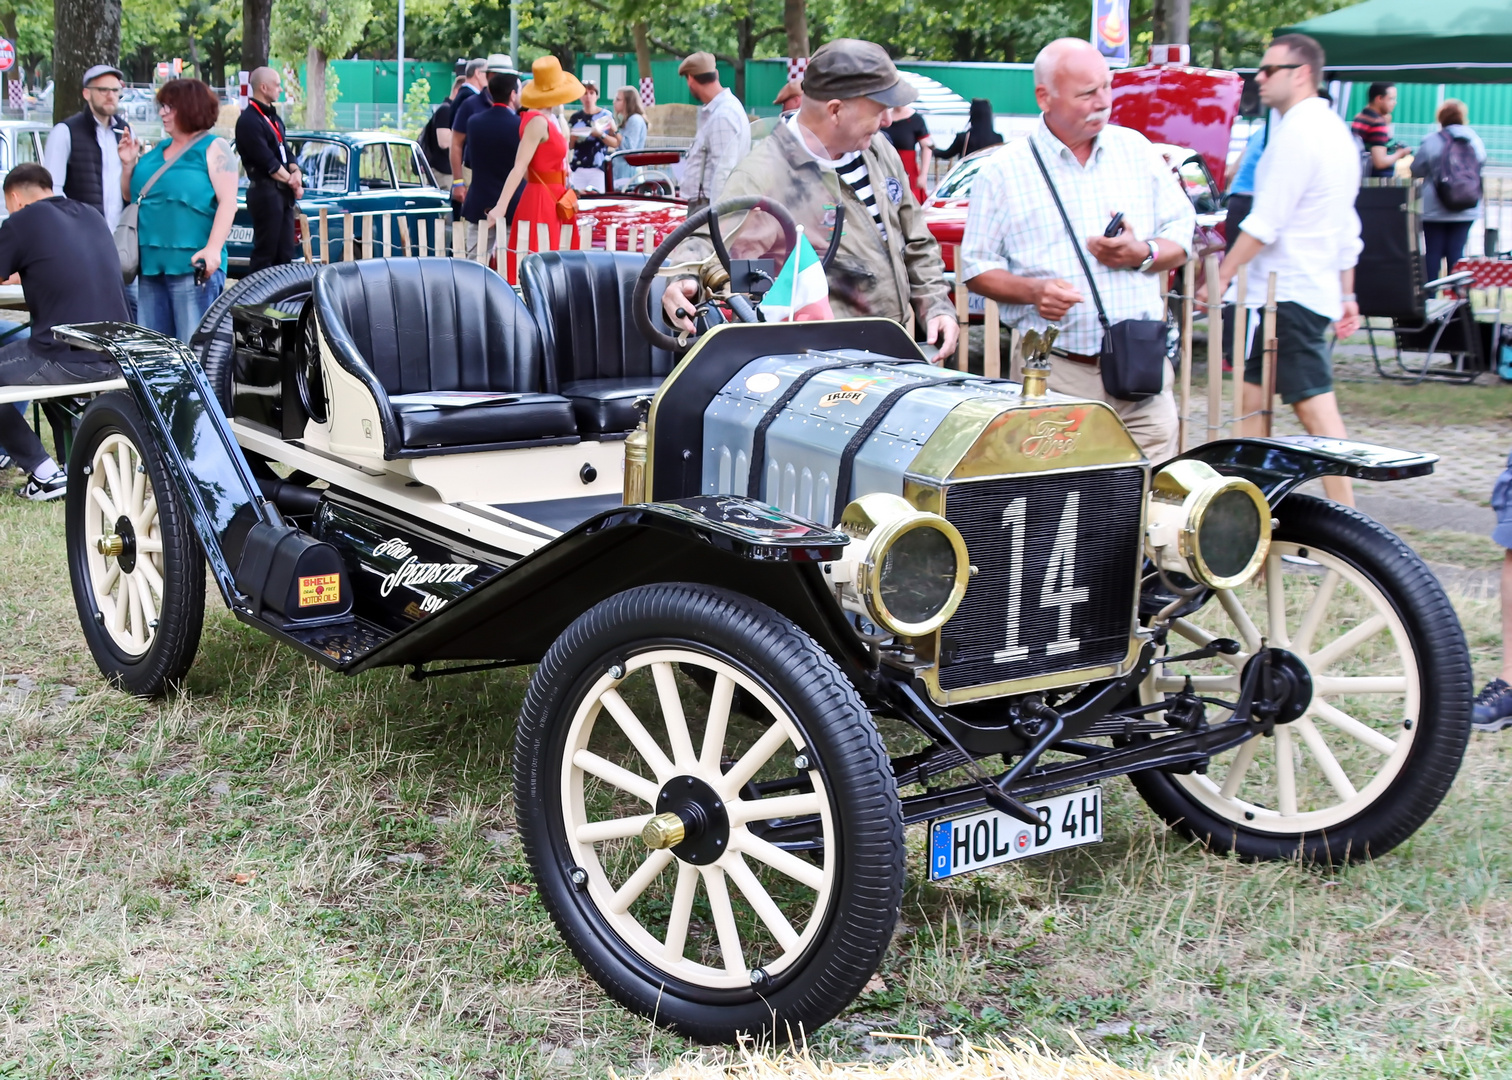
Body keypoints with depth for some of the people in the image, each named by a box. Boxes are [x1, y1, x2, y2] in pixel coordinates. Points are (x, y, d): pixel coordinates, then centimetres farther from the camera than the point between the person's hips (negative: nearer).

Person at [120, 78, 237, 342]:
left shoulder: (214, 148, -1)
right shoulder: (157, 151, 19)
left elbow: (228, 202, -12)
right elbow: (132, 196, 28)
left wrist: (213, 249, -23)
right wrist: (128, 164, 10)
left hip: (192, 266, -7)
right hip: (150, 265, 7)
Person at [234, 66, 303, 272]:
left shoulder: (274, 117, 17)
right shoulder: (249, 120, -12)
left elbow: (286, 151, 16)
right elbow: (267, 161, -16)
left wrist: (296, 173, -3)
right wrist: (291, 180, -8)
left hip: (284, 192, 9)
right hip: (265, 191, -9)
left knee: (285, 252, 11)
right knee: (265, 253, -7)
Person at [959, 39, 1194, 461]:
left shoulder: (1137, 150, 13)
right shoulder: (1003, 171, 3)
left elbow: (1182, 236, 17)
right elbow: (976, 268, 4)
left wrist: (1144, 254, -5)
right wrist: (1033, 291, -14)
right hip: (1054, 375, -3)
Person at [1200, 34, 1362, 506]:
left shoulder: (1298, 131, -14)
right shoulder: (1336, 130, 18)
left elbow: (1266, 222, -19)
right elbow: (1347, 228, 20)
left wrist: (1221, 277, -14)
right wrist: (1346, 295, 22)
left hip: (1288, 293, -10)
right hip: (1317, 287, 10)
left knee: (1315, 406, -8)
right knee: (1251, 394, 13)